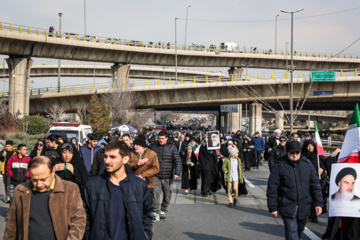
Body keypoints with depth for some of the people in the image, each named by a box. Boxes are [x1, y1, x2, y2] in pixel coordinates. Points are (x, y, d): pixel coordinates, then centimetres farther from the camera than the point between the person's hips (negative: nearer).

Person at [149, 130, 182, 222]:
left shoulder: (172, 148, 1)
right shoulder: (153, 147, 4)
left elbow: (178, 161, -3)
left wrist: (177, 172, -16)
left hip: (168, 177, 1)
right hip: (156, 176, 0)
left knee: (167, 196, 9)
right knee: (155, 194, -12)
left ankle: (163, 212, 27)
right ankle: (156, 214, -6)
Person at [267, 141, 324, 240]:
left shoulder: (307, 164, 3)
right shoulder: (279, 166, -9)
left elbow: (315, 185, 9)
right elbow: (272, 188, -5)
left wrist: (318, 203, 6)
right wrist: (272, 207, -5)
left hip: (304, 207, 4)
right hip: (288, 208, -4)